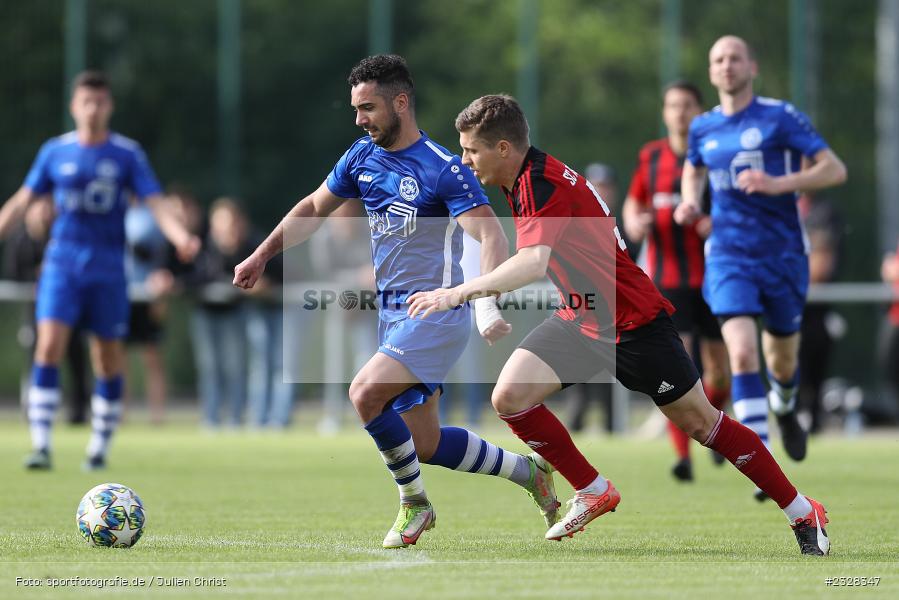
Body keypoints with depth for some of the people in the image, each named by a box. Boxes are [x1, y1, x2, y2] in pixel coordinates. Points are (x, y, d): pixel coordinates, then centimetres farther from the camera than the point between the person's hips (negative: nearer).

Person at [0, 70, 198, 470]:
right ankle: (41, 445, -15)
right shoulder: (55, 152, 4)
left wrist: (180, 236, -21)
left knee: (108, 357, 4)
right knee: (49, 345, -15)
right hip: (62, 264, 0)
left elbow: (155, 203, -5)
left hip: (108, 268, 0)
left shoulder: (128, 154, 0)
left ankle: (100, 446, 17)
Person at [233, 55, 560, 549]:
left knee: (365, 392, -25)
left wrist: (488, 304, -37)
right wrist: (261, 257, 21)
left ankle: (413, 502, -5)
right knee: (424, 446, 5)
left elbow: (491, 236, -23)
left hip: (436, 313, -8)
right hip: (393, 313, 8)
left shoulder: (441, 169, -15)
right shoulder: (363, 156, 8)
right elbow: (314, 207, 23)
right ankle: (528, 473, 26)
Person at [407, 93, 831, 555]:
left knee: (700, 423, -1)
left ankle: (803, 513, 14)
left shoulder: (544, 185, -26)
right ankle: (594, 494, 7)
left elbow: (532, 263, -43)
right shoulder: (522, 180, 3)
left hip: (632, 322, -8)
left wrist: (458, 293, -49)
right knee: (509, 397, -10)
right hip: (579, 317, 8)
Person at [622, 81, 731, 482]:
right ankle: (682, 456, -12)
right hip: (666, 279, 0)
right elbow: (633, 201, 20)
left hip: (712, 276, 0)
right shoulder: (651, 158, 6)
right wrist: (633, 222, -2)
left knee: (719, 370, 6)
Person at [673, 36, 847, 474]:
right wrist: (690, 201, 7)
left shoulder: (780, 117, -5)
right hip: (729, 256, 1)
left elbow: (835, 169, -9)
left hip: (783, 254, -1)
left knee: (783, 361, 13)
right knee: (742, 353, -19)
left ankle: (784, 408, 51)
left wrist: (778, 184, -23)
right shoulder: (703, 128, 7)